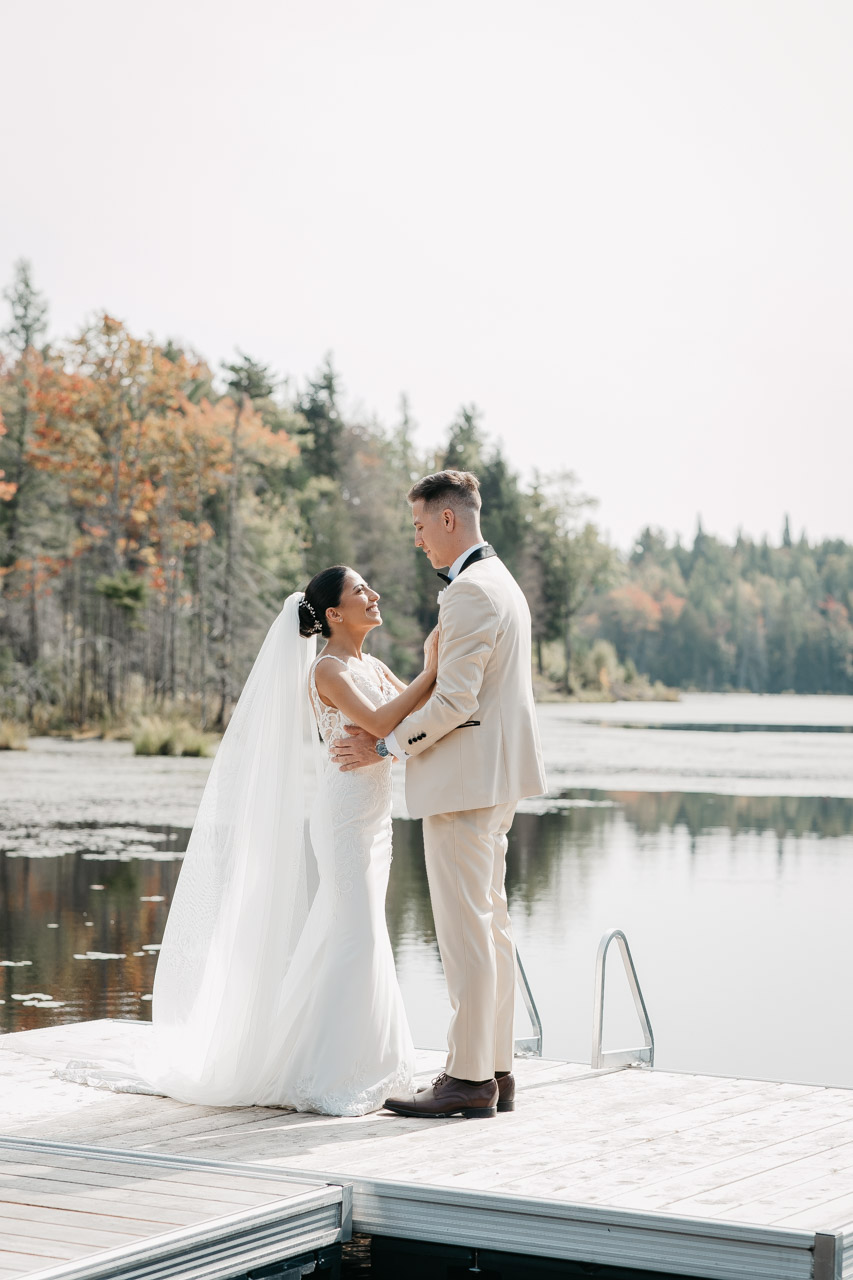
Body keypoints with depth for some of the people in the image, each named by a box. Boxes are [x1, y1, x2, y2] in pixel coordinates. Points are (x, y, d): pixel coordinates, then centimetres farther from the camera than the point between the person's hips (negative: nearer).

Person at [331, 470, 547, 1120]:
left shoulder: (470, 591, -16)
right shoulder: (502, 582, 18)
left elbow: (455, 699, -21)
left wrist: (387, 745, -11)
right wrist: (396, 729, 16)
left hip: (465, 780, -11)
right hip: (493, 777, 11)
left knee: (465, 929, -7)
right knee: (490, 924, 12)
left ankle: (469, 1079, -3)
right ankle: (496, 1068, 18)